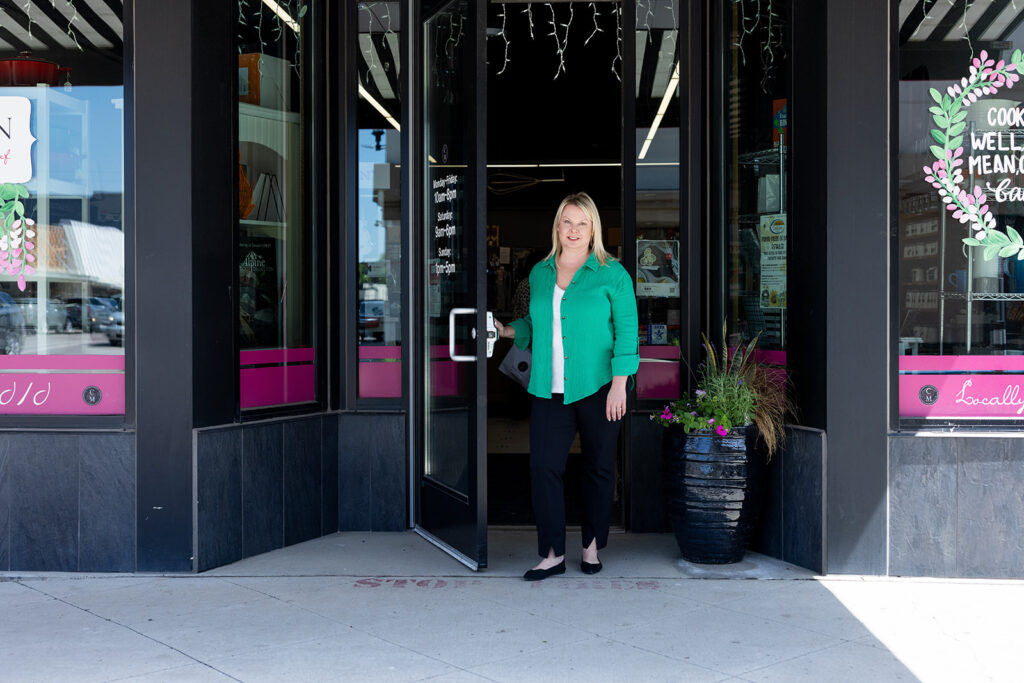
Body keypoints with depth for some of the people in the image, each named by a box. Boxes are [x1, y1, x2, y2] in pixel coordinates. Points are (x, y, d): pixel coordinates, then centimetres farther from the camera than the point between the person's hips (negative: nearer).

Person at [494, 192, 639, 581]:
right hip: (550, 390, 3)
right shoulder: (539, 273, 12)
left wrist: (619, 385, -11)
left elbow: (626, 330, -5)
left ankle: (592, 547, 23)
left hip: (597, 388, -3)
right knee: (543, 467, -4)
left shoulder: (612, 274, -1)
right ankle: (552, 555, 5)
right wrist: (507, 330, 7)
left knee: (598, 468, 7)